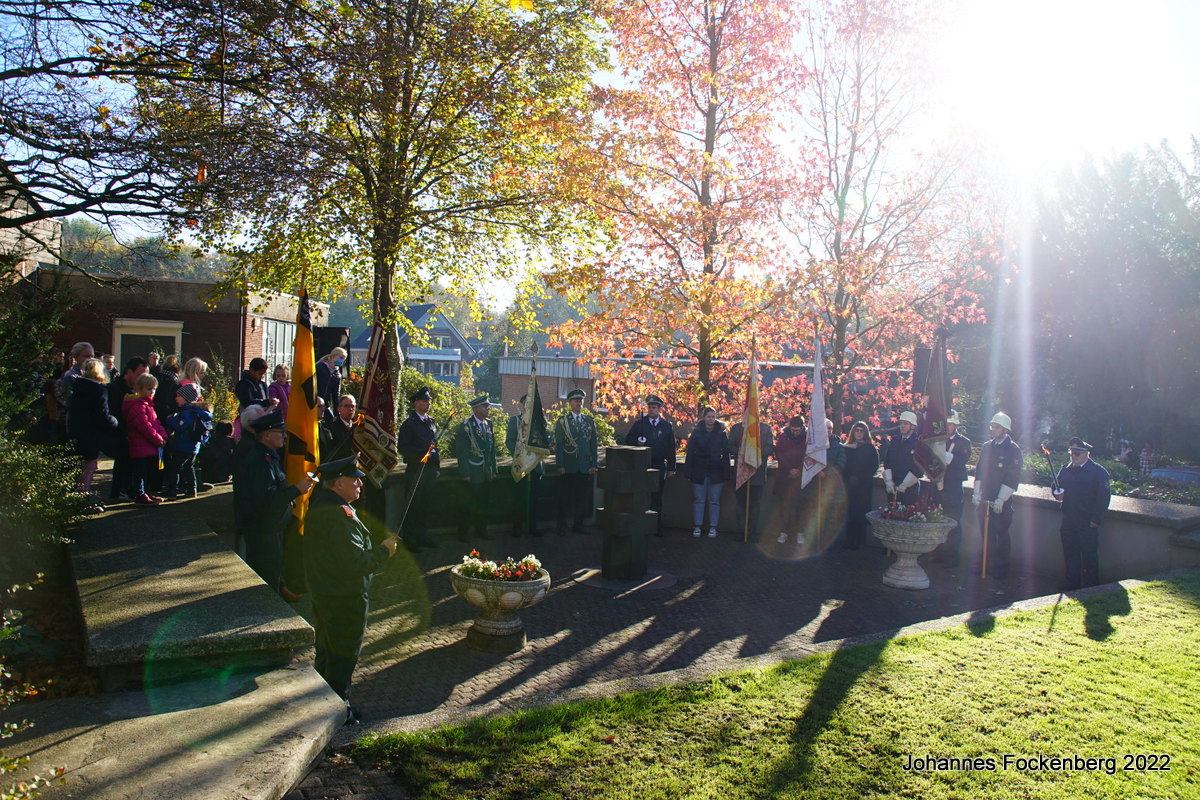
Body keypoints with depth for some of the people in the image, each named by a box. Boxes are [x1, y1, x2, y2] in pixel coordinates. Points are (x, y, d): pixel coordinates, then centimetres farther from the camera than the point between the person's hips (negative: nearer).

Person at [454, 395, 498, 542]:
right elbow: (461, 451, -12)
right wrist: (465, 474, -15)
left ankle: (481, 530, 24)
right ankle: (462, 533, 11)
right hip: (473, 474, -6)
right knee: (468, 504, 0)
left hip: (486, 473, 6)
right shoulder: (465, 426, -10)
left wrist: (493, 469, 12)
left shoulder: (488, 424, 11)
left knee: (482, 503, 13)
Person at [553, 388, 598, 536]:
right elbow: (558, 444, -2)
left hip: (585, 467, 3)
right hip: (568, 467, -3)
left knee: (582, 497, 5)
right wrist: (560, 465, -9)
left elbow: (594, 444, 10)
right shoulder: (562, 421, 3)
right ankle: (562, 527, 9)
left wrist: (594, 464, 3)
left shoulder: (590, 421, 12)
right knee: (565, 497, 1)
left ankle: (578, 525, 17)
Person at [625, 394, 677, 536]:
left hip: (659, 466, 1)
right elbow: (628, 439, 8)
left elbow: (671, 448, 9)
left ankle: (657, 528, 12)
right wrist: (637, 442, -14)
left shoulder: (667, 426, 9)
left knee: (657, 497, 6)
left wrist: (671, 467, 5)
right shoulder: (639, 423, 6)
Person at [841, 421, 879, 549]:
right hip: (850, 484, 2)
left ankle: (858, 540, 2)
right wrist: (848, 477, -6)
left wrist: (860, 478, -8)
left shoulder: (870, 448, 4)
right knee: (850, 511, -2)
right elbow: (843, 466, 10)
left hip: (864, 485, -2)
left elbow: (874, 466, 1)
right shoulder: (847, 447, 10)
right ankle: (850, 538, 5)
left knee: (860, 511, -4)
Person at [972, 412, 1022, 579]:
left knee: (1001, 537, 1)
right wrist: (976, 493, 8)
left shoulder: (1013, 450, -7)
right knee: (985, 534, 11)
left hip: (1002, 502, -5)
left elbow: (1012, 479, -11)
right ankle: (986, 565, 22)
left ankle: (1000, 570, 11)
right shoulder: (987, 446, 10)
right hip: (985, 499, 5)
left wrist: (1001, 500, -14)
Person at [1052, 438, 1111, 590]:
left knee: (1089, 556, 3)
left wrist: (1096, 519, -13)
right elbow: (1057, 486, 21)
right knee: (1070, 553, 12)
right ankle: (1072, 584, 23)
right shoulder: (1065, 469, 10)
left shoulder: (1098, 472, -6)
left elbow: (1104, 497, -9)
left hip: (1088, 522, -5)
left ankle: (1092, 588, 15)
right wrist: (1057, 494, -3)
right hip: (1068, 520, 5)